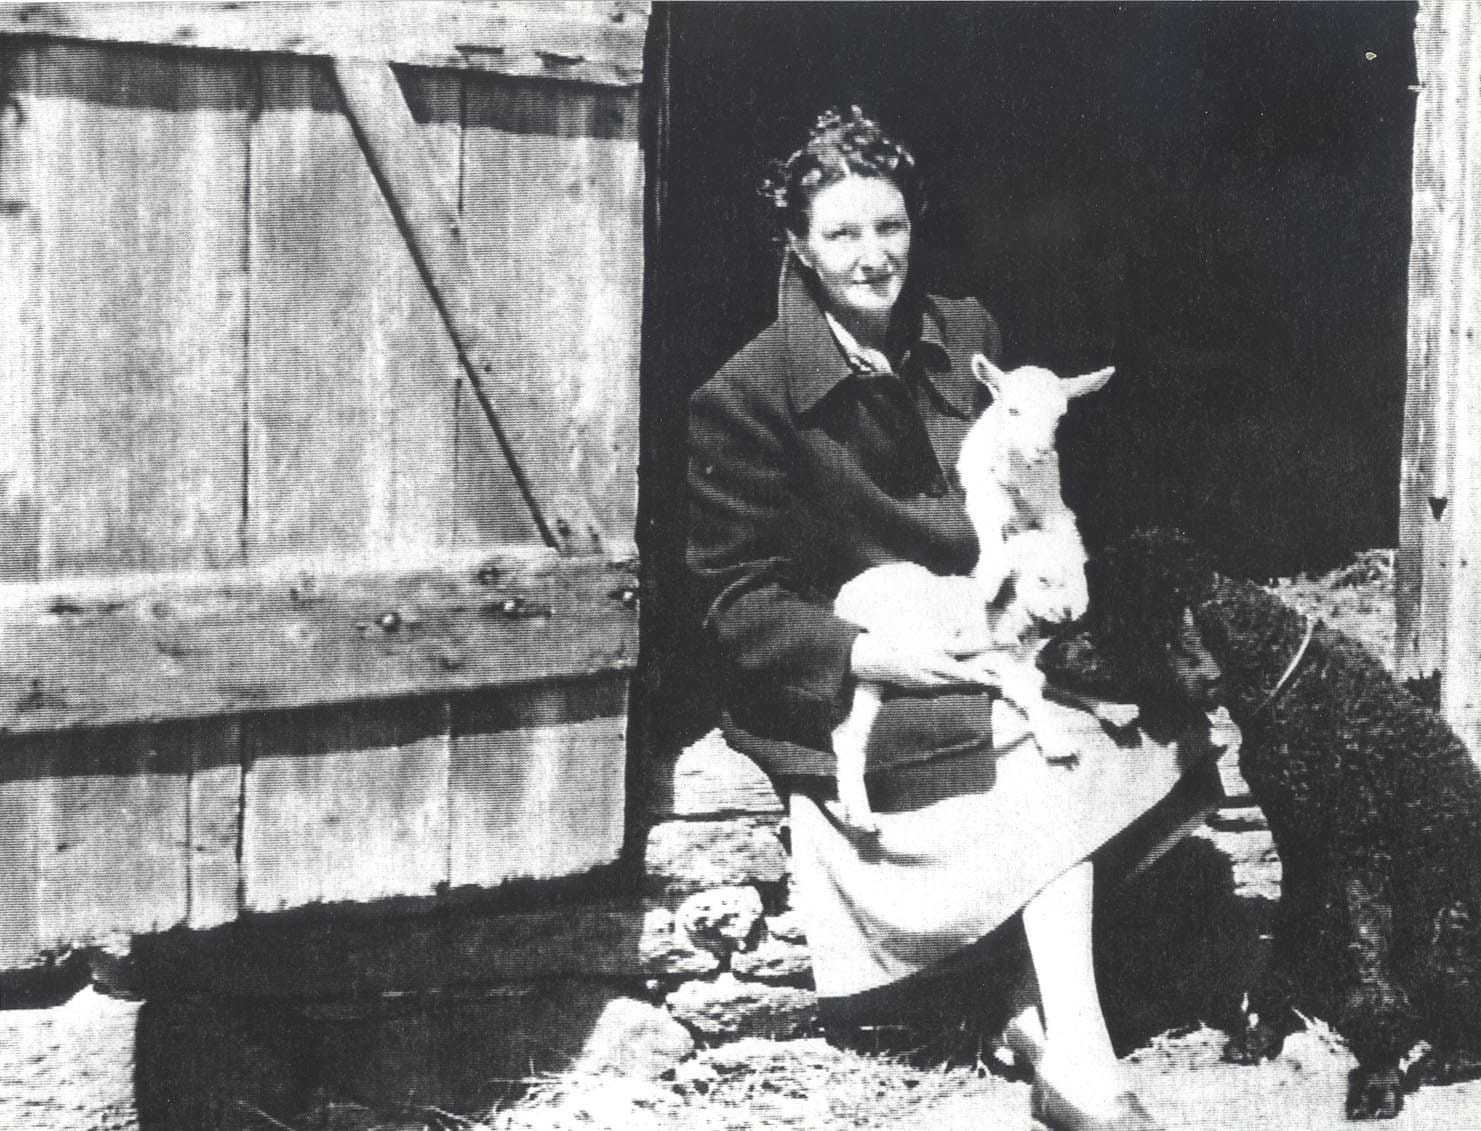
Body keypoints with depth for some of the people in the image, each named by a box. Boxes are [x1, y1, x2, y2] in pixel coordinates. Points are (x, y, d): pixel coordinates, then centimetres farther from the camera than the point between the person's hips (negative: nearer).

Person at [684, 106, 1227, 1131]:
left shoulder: (968, 336, 8)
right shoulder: (742, 398, -8)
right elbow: (740, 602, -7)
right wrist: (866, 654, -22)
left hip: (983, 638, 5)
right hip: (836, 692, -5)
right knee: (1044, 739, -29)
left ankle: (1038, 1011, -22)